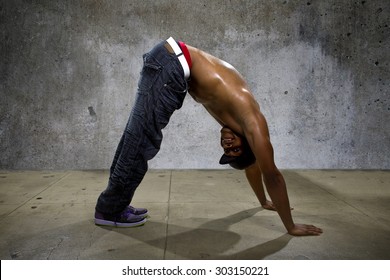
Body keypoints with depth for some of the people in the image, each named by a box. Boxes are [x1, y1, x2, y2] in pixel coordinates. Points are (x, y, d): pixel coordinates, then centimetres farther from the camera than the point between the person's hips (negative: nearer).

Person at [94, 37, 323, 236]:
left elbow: (251, 163, 27)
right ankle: (110, 211, 8)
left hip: (170, 59, 8)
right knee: (142, 141, -4)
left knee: (137, 136, 11)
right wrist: (291, 226, 4)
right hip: (171, 64, -8)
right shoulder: (254, 123, -7)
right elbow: (272, 175, -4)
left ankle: (115, 203, 23)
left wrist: (264, 201, 39)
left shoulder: (241, 120, 15)